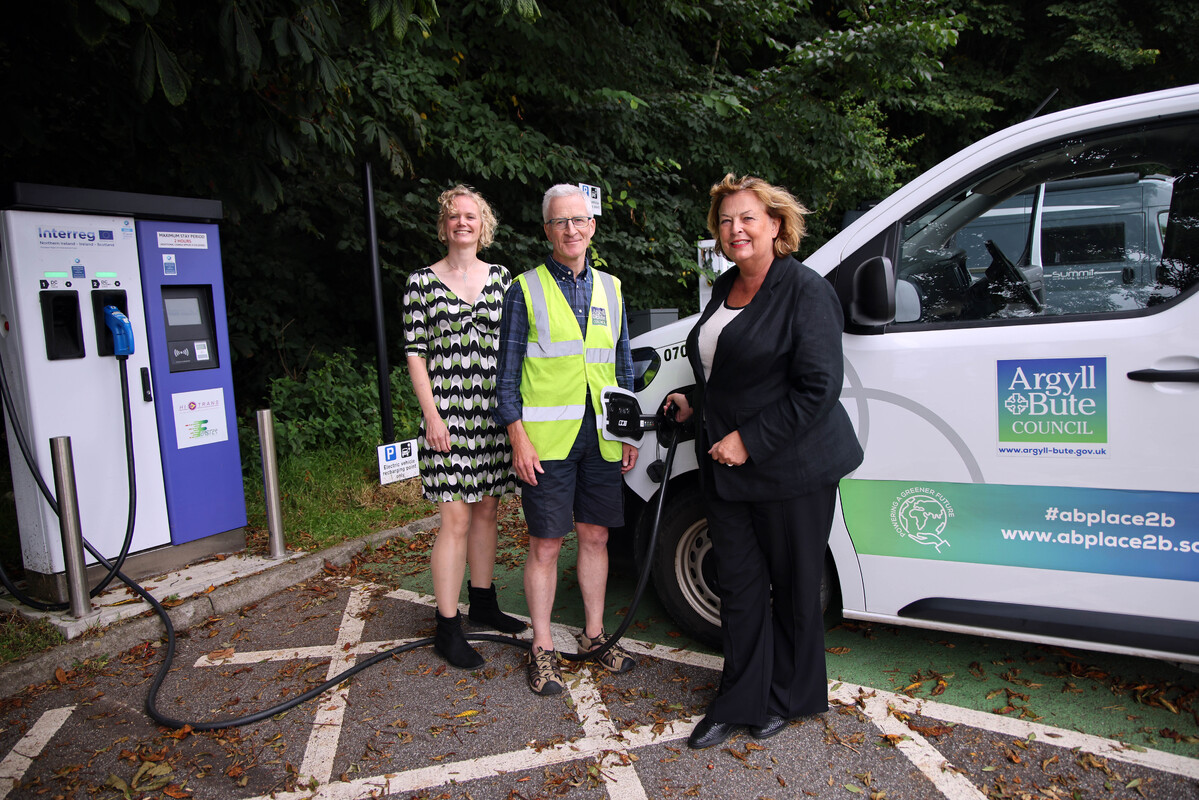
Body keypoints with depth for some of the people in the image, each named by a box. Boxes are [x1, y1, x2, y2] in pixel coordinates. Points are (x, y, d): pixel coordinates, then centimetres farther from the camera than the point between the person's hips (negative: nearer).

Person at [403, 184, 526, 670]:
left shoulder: (501, 278, 10)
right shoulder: (422, 282, 1)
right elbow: (415, 355, -2)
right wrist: (431, 416, -11)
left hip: (495, 412, 4)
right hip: (448, 413, -4)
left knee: (487, 510, 13)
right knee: (456, 520, -4)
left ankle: (483, 602, 30)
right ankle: (447, 627, 6)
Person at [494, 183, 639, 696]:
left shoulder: (609, 288, 12)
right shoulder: (525, 289, 0)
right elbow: (508, 371, -2)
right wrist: (519, 439, -10)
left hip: (601, 437, 4)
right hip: (546, 440, -4)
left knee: (595, 538, 12)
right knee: (545, 545, 3)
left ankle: (593, 634, 28)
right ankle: (542, 649, 17)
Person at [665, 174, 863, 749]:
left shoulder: (805, 290, -13)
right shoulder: (724, 288, 12)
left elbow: (817, 387, -19)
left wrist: (749, 440, -20)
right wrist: (694, 401, 9)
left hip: (791, 469, -7)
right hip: (725, 467, 7)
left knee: (793, 586, 11)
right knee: (739, 584, 12)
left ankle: (791, 696, 32)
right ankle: (741, 701, 27)